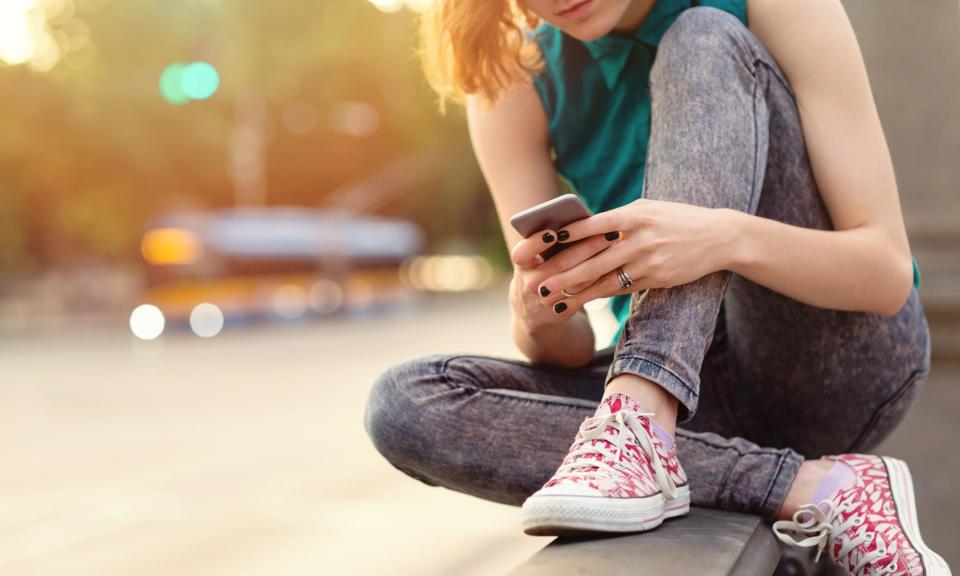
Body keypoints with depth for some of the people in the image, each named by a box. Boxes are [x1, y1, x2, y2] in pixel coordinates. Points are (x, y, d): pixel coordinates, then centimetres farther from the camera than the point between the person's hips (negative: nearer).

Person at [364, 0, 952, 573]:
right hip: (702, 390, 3)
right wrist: (538, 316, -30)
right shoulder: (513, 79, -3)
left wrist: (729, 238, -34)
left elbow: (889, 270, -15)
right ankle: (809, 487, -25)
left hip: (843, 361, -3)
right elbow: (568, 353, -6)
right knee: (403, 405, -21)